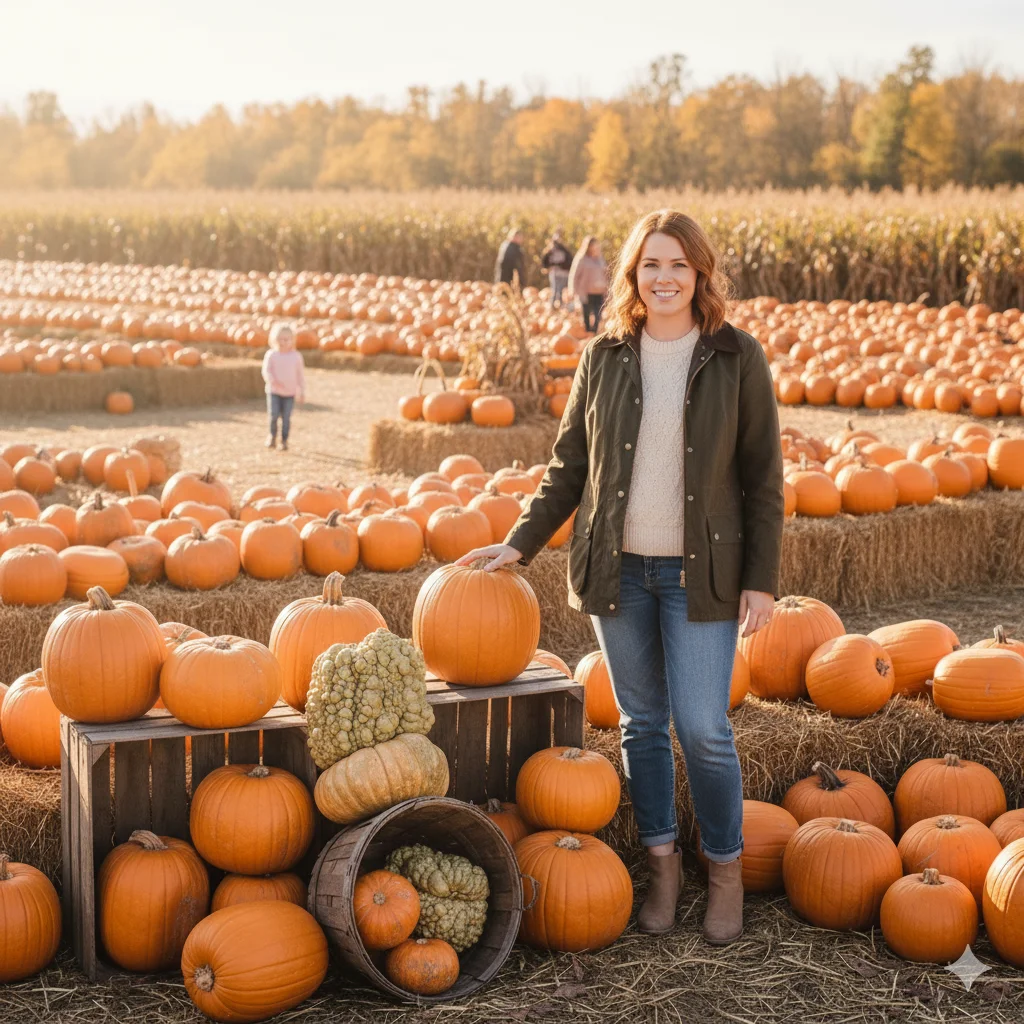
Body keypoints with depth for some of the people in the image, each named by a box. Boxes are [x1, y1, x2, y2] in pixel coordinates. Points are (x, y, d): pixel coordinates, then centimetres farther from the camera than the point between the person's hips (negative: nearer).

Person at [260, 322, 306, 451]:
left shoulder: (296, 356, 0)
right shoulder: (271, 355, -3)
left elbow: (300, 375, 7)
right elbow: (266, 371, -9)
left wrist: (302, 391, 7)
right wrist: (272, 381, -29)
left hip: (290, 393, 1)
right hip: (274, 391, -1)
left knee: (286, 418, 1)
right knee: (273, 415, -10)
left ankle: (284, 441, 14)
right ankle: (272, 435, 17)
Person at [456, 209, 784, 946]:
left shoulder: (736, 358, -2)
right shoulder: (605, 358, 4)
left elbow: (763, 476, 0)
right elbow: (570, 465, 11)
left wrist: (762, 578, -4)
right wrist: (520, 544, 4)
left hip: (700, 573, -2)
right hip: (617, 569, 3)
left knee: (703, 728, -4)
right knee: (642, 723, 10)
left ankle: (726, 870, 17)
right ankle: (663, 863, 26)